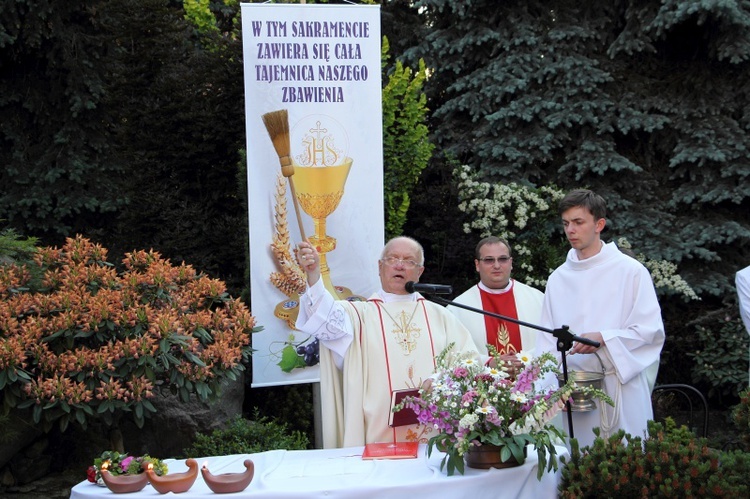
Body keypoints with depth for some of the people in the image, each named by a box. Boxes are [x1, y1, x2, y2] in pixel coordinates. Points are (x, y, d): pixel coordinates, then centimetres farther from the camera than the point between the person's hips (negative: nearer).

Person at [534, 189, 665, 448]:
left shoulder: (630, 271, 0)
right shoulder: (558, 278, 12)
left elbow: (652, 329, -4)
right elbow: (548, 340, 12)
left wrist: (603, 338, -16)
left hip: (623, 387, -3)